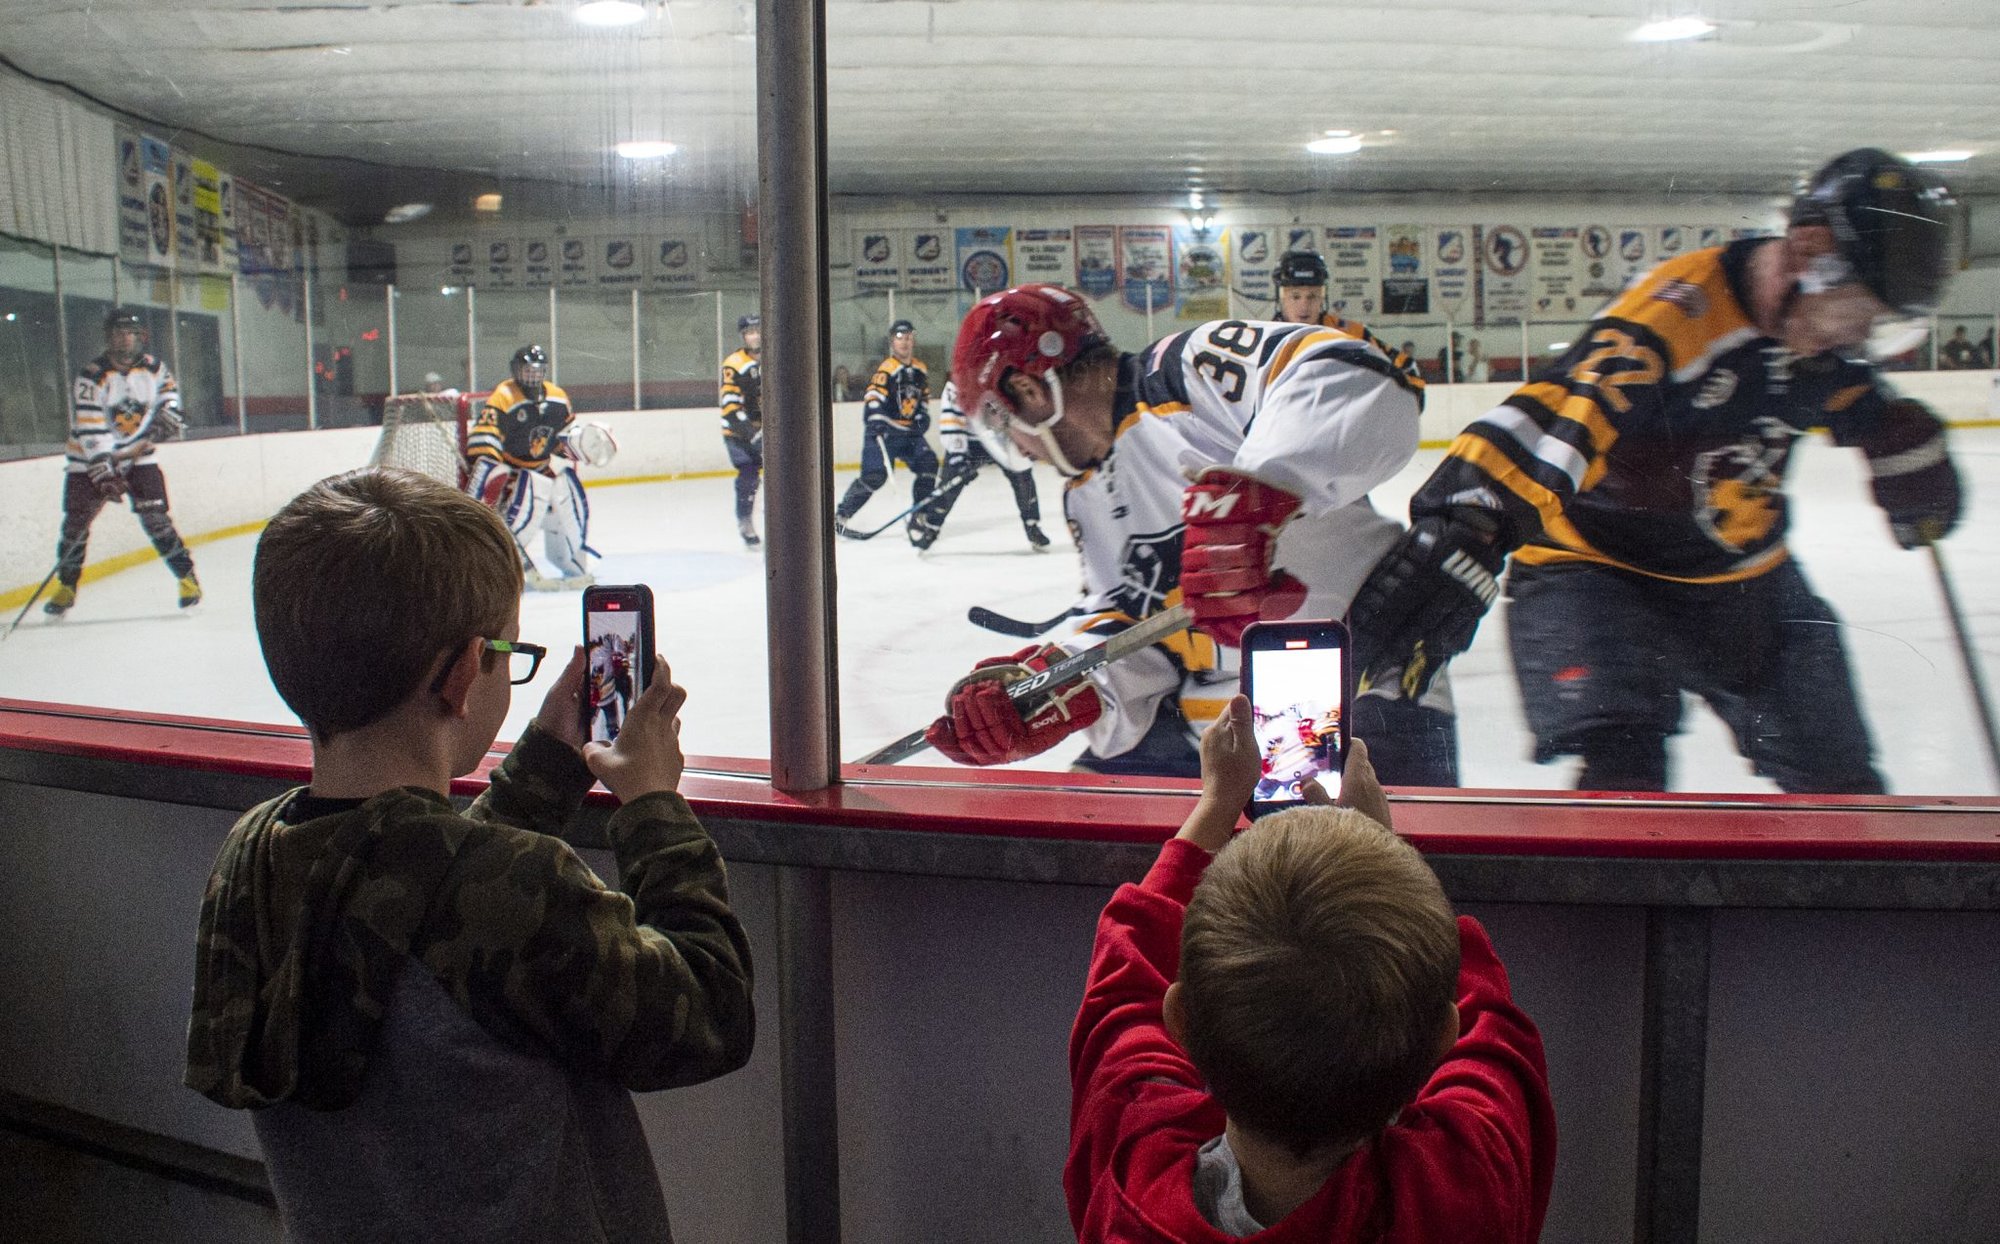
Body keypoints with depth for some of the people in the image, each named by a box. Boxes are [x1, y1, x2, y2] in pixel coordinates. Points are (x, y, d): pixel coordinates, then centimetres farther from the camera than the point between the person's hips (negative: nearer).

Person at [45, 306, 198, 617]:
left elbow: (167, 388, 21)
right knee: (76, 521, 2)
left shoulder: (153, 366, -4)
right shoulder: (92, 376, -17)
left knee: (155, 516, -9)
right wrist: (103, 469, -29)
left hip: (138, 455, 2)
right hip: (90, 460, -2)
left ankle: (186, 576, -2)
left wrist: (169, 414, 2)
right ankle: (65, 587, 17)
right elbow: (89, 430, -23)